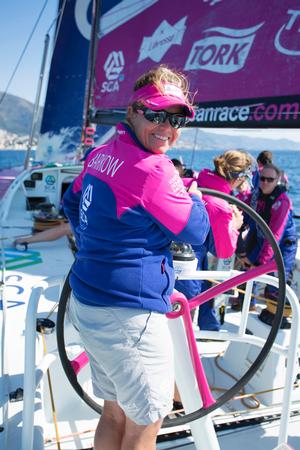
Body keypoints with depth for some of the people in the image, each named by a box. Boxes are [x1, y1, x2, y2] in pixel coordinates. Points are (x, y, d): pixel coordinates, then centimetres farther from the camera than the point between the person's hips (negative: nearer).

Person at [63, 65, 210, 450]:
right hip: (128, 317, -9)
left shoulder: (101, 153, 5)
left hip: (87, 305, 9)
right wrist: (193, 192, 8)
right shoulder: (153, 170, -20)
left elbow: (72, 204, 19)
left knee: (115, 413, 24)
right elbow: (195, 231, -10)